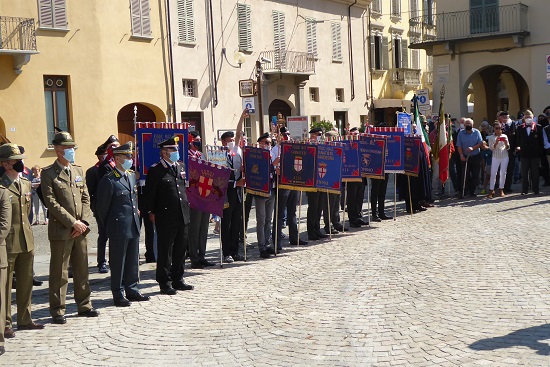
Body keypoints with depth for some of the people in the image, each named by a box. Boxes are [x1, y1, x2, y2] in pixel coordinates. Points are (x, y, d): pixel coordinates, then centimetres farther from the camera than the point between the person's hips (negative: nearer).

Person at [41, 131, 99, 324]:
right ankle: (57, 310, 11)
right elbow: (51, 202, -12)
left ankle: (84, 305, 23)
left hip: (80, 229, 6)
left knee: (82, 269, 12)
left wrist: (83, 222, -2)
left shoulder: (78, 170, 14)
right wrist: (72, 223, -14)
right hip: (60, 230, -5)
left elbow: (85, 198, 12)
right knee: (59, 272, 1)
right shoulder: (48, 173, -5)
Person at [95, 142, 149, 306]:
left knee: (133, 261, 14)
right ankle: (118, 294, 10)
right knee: (118, 262, 1)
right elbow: (101, 207, -7)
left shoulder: (132, 175, 12)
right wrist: (108, 227, 1)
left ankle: (132, 290, 25)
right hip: (118, 228, -7)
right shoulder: (109, 180, -13)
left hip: (134, 226, 8)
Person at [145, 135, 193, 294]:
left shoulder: (181, 166, 12)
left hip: (182, 215, 7)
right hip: (165, 217, -6)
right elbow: (150, 193, -6)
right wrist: (151, 212, -7)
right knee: (165, 250, 1)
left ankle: (178, 280, 23)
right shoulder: (155, 170, -7)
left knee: (181, 248, 12)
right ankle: (165, 282, 9)